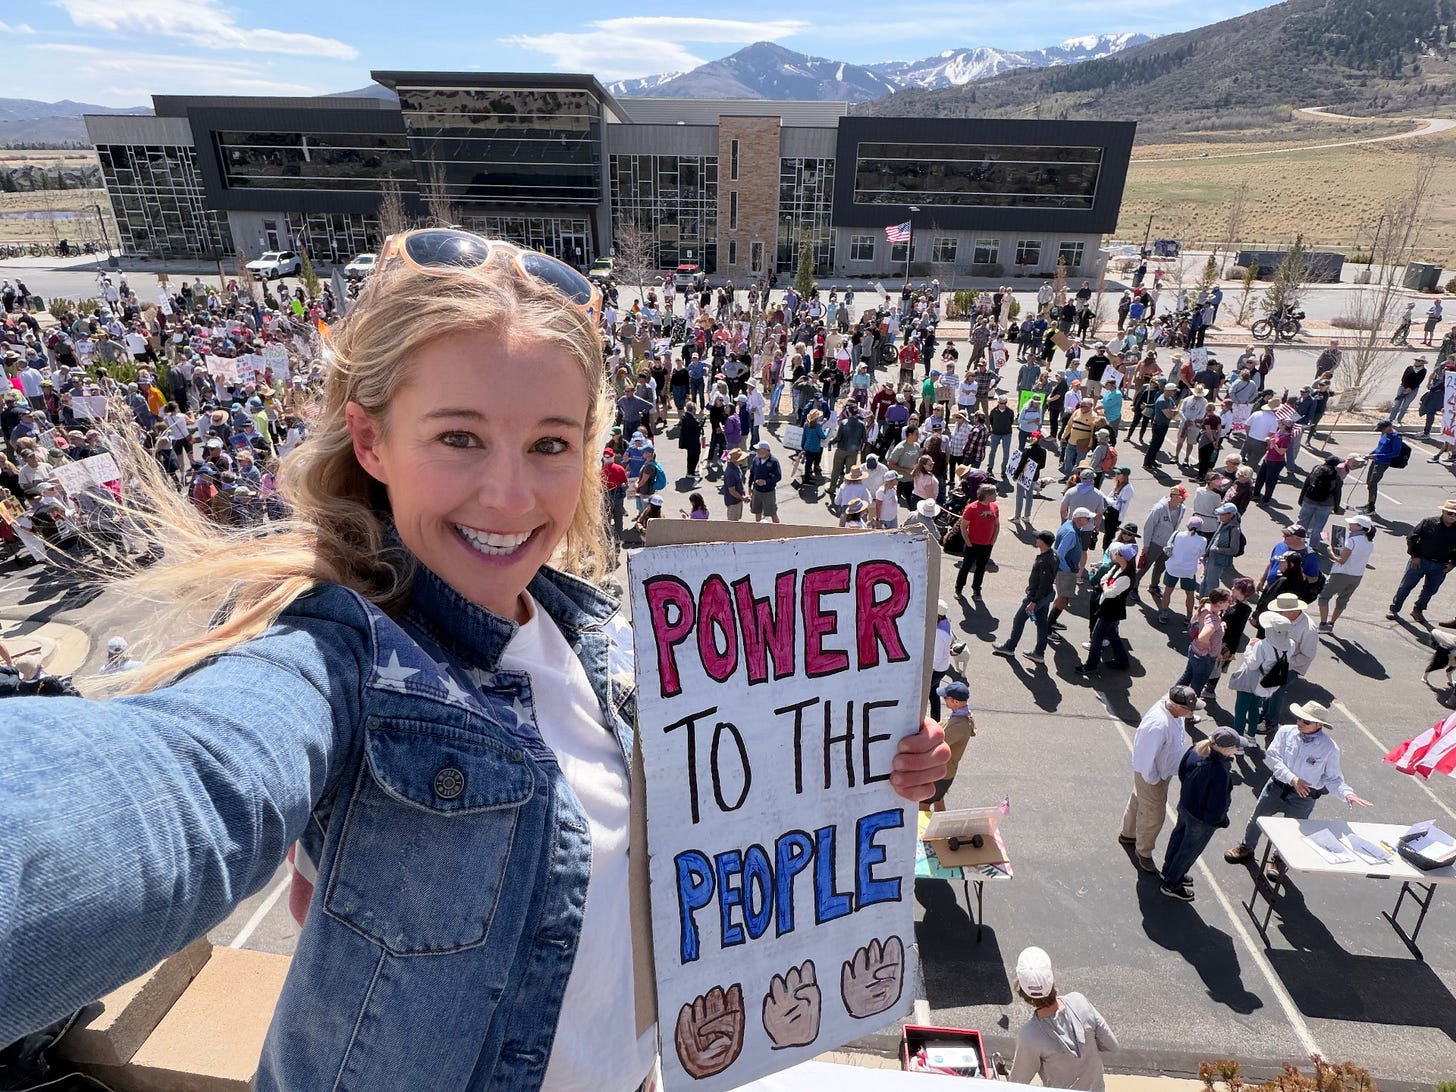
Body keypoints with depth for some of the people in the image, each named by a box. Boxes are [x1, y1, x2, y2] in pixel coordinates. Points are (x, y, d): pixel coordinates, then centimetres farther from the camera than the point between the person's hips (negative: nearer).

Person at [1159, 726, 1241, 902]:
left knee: (1179, 836, 29)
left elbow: (1182, 772, 2)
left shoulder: (1196, 749, -18)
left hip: (1185, 805, 7)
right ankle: (1170, 885, 36)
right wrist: (1221, 821, -8)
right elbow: (1217, 805, -28)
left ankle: (1169, 871, 53)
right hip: (1202, 820, -7)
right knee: (1189, 850, 16)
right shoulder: (1220, 773, -40)